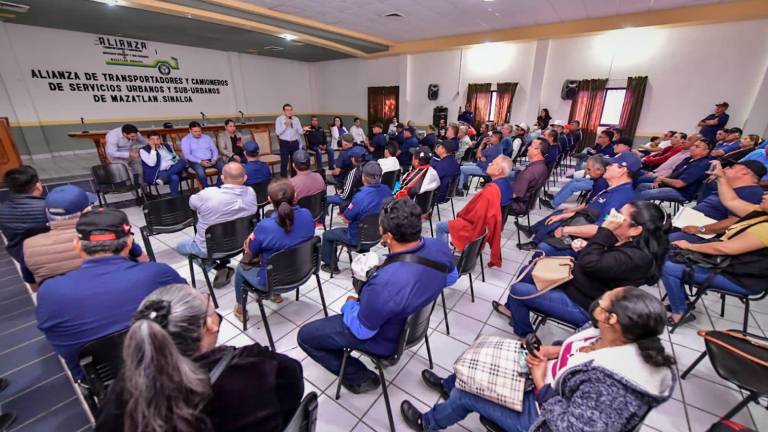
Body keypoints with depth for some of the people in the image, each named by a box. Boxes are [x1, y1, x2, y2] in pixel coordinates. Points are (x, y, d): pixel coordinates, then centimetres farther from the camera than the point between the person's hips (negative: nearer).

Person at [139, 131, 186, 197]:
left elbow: (176, 158, 23)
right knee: (174, 178, -39)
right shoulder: (144, 150, 2)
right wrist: (153, 149, -12)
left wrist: (180, 167, 3)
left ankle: (163, 177, -30)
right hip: (159, 173, -6)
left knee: (182, 161, -27)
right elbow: (152, 164, -13)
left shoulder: (167, 146, 19)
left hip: (175, 170, 6)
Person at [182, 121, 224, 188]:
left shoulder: (207, 137, 17)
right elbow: (187, 155, -6)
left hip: (210, 160, 4)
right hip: (196, 162, -3)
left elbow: (214, 150, 15)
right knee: (200, 172, -39)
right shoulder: (185, 140, 5)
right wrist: (200, 162, -19)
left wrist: (214, 159, -8)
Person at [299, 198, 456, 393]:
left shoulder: (385, 284, -44)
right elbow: (451, 278, 1)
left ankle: (361, 377, 14)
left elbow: (361, 330, -24)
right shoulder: (440, 247, -23)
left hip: (385, 337, -7)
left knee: (305, 335, 6)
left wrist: (350, 305, -5)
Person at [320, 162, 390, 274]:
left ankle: (331, 266, 32)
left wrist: (342, 213, 3)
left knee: (327, 235, 17)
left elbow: (347, 218, -19)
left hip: (358, 238, -7)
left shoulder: (360, 196, -34)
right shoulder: (386, 190, -12)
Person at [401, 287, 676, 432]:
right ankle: (448, 385, 45)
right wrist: (555, 351, -8)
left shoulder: (612, 383, -39)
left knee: (466, 393, 2)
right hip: (554, 390, 8)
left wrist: (541, 383, -24)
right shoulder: (616, 338, -14)